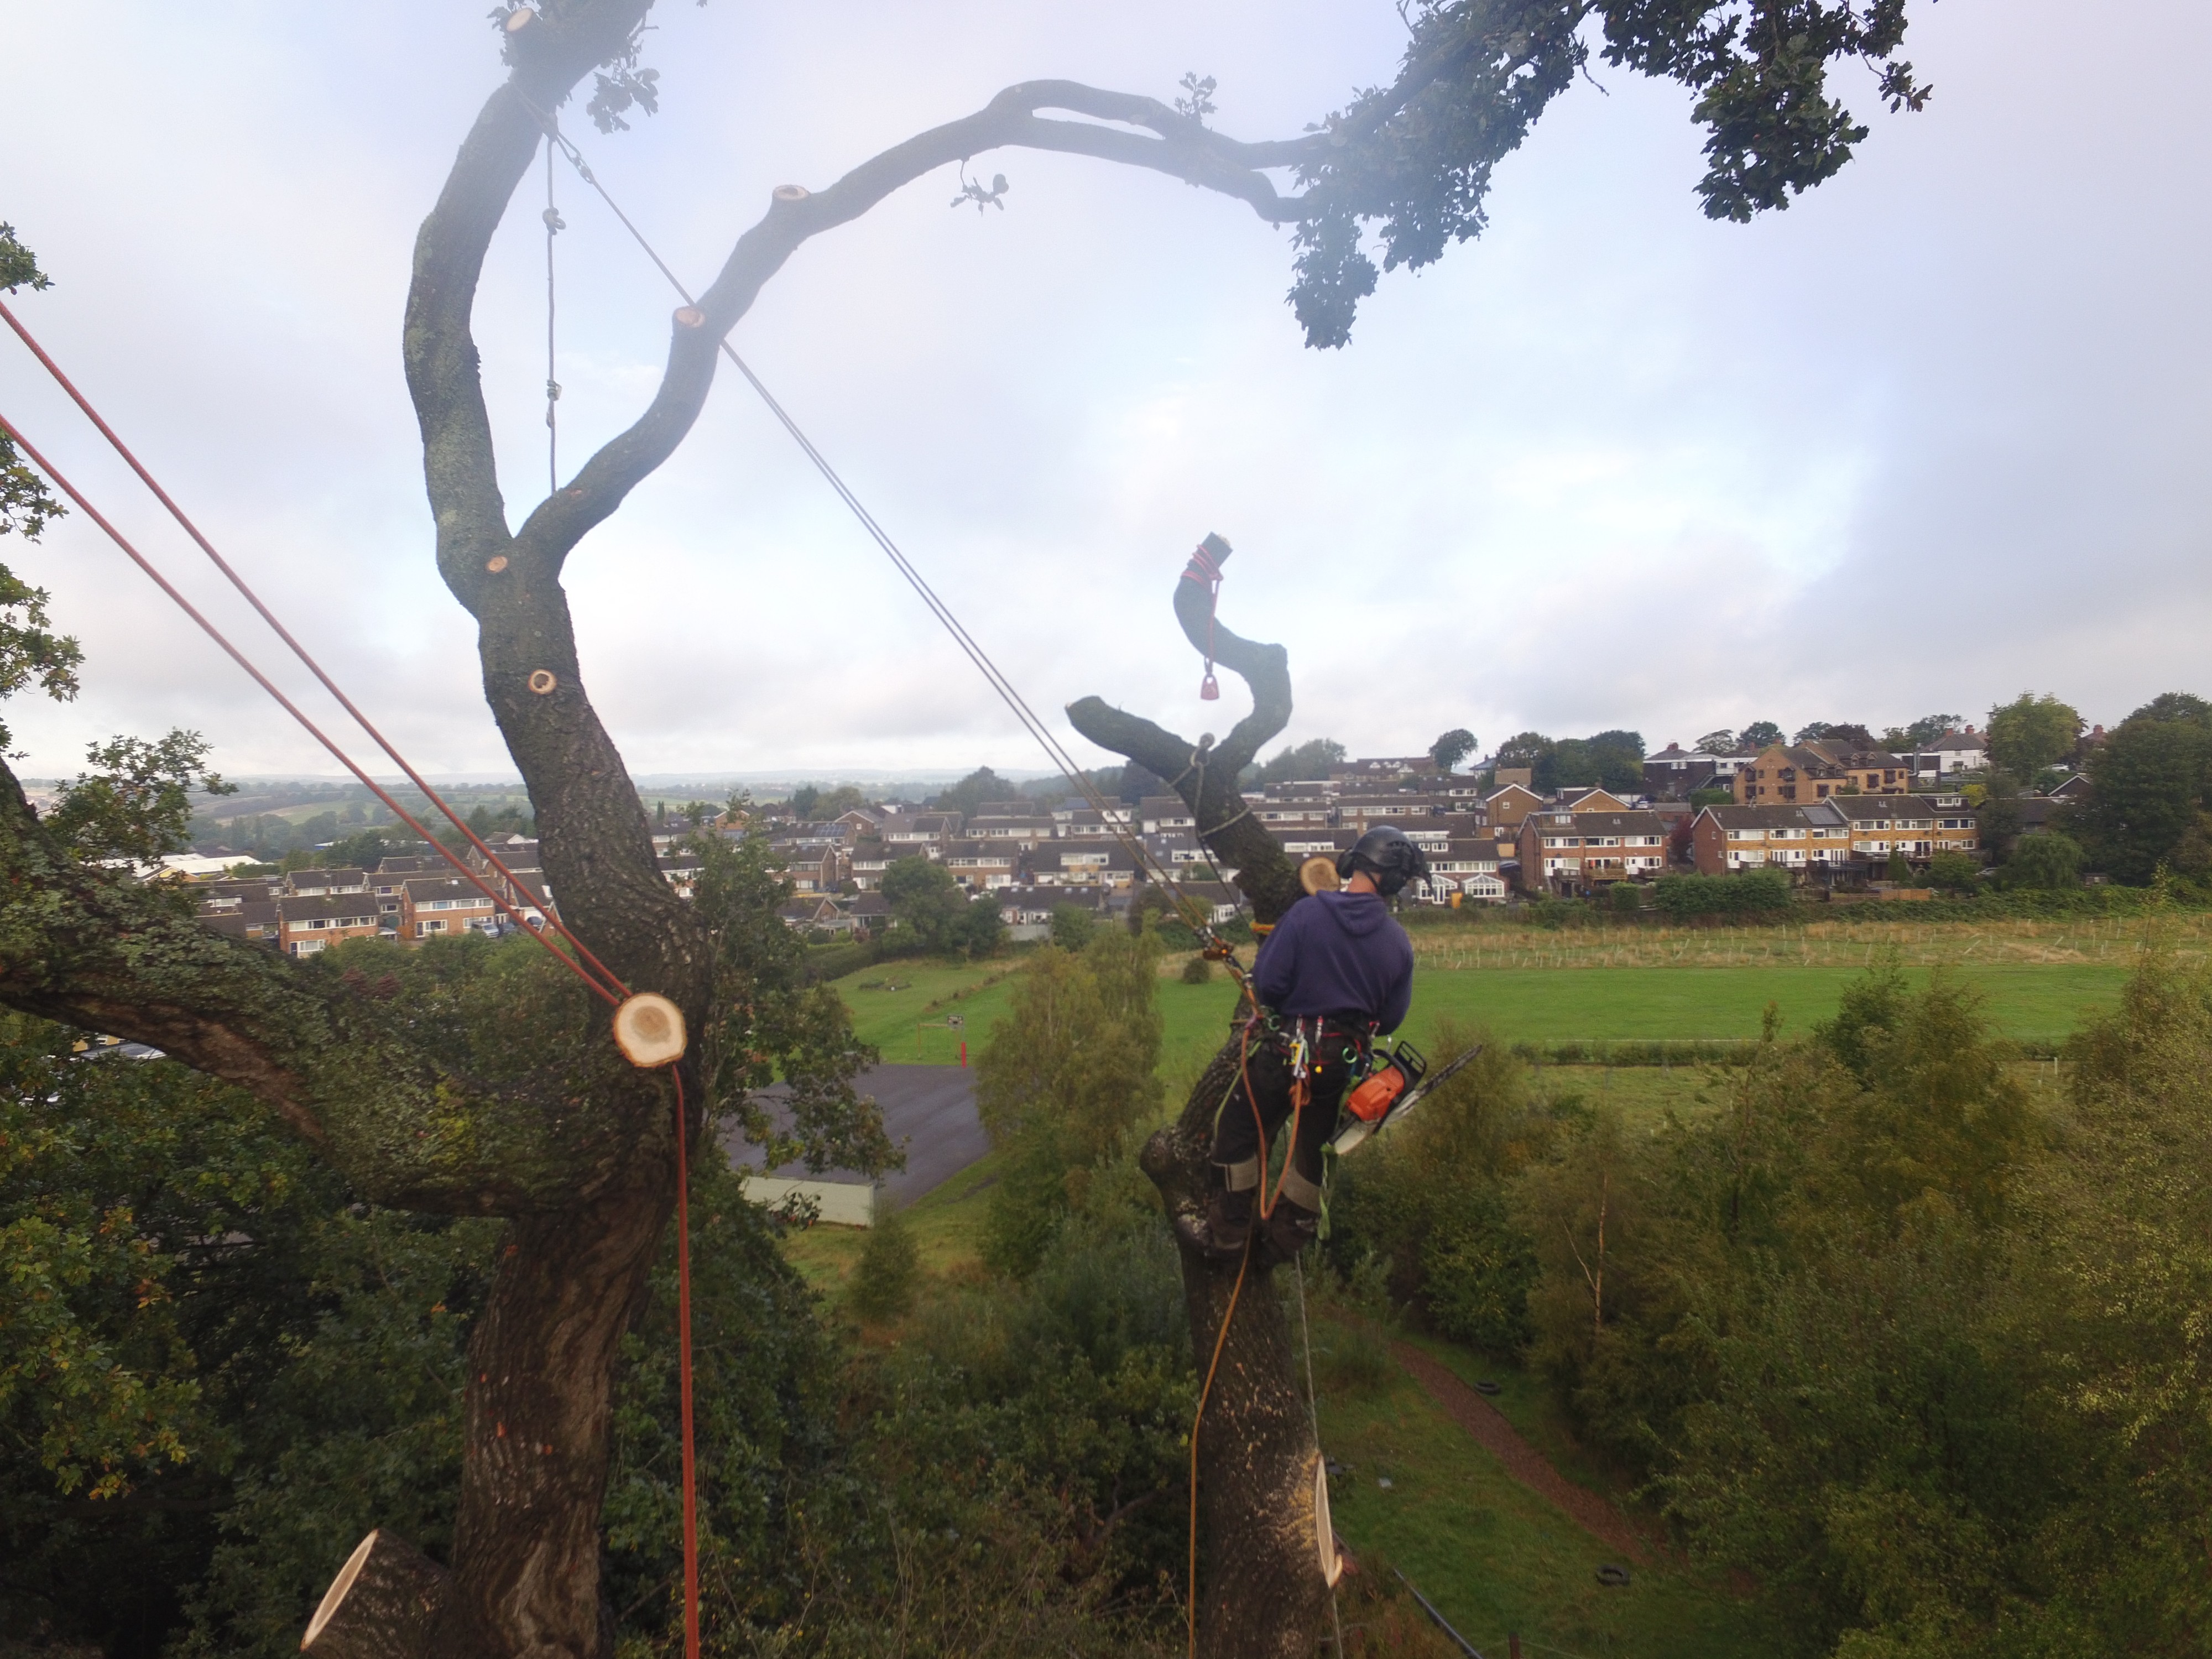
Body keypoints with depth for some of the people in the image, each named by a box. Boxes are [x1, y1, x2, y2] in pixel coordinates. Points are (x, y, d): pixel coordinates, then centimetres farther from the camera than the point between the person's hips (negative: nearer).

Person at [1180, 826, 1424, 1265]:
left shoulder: (1307, 913, -17)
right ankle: (1285, 1240, 34)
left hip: (1284, 1049, -3)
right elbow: (1389, 1020, 2)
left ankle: (1226, 1236, 20)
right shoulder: (1399, 943, -6)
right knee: (1312, 1147, 21)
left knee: (1237, 1134, 14)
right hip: (1340, 1063, 4)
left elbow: (1267, 982, -16)